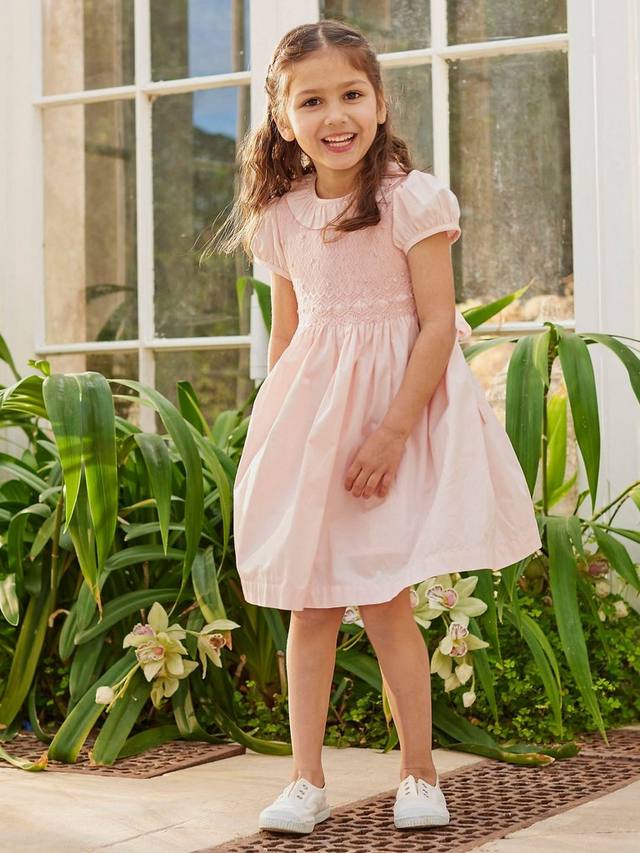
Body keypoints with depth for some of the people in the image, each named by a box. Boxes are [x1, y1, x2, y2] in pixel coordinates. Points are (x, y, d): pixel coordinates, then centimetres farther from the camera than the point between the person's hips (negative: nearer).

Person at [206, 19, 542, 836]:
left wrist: (391, 432, -18)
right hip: (309, 420, 5)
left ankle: (418, 772, 14)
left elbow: (439, 325, -13)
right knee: (309, 603, 5)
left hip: (397, 409, -4)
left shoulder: (412, 201, -9)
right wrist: (279, 432, 9)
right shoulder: (282, 219, 6)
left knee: (385, 603, -2)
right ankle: (306, 778, 13)